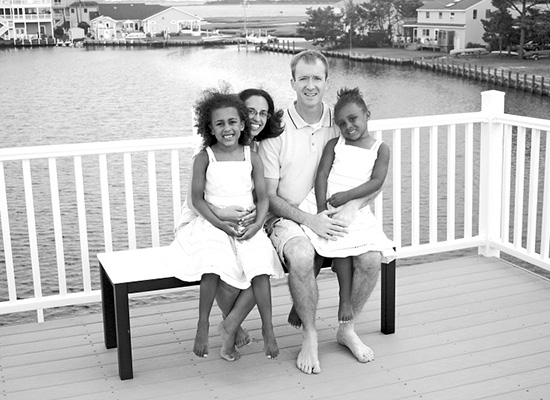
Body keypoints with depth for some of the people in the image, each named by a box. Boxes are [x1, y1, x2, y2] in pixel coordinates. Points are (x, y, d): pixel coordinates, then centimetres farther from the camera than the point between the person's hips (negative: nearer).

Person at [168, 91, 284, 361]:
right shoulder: (204, 158, 1)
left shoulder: (252, 158, 6)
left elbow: (262, 197, 5)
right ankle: (203, 324, -10)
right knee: (213, 267, -28)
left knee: (260, 266, -23)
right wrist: (220, 223, -14)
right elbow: (197, 199, -1)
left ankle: (267, 327, -10)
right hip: (212, 224, -1)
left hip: (247, 225, 1)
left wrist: (257, 224, -13)